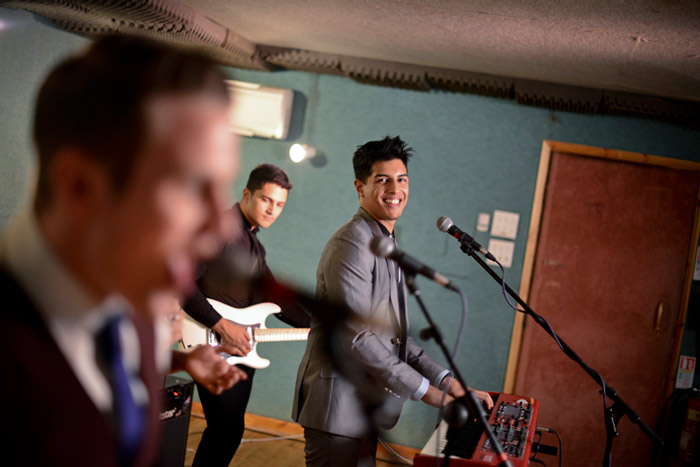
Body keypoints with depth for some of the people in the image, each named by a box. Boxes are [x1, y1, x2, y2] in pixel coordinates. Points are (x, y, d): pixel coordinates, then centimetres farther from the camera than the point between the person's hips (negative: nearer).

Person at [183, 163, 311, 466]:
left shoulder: (254, 245, 17)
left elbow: (273, 297, 21)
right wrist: (222, 325, -22)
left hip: (243, 349, 9)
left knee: (229, 429, 14)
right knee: (226, 430, -6)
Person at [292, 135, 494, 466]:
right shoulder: (351, 243, -16)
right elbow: (356, 337, -22)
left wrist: (444, 380, 6)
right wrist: (422, 389, -17)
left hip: (365, 407, 10)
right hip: (338, 404, -10)